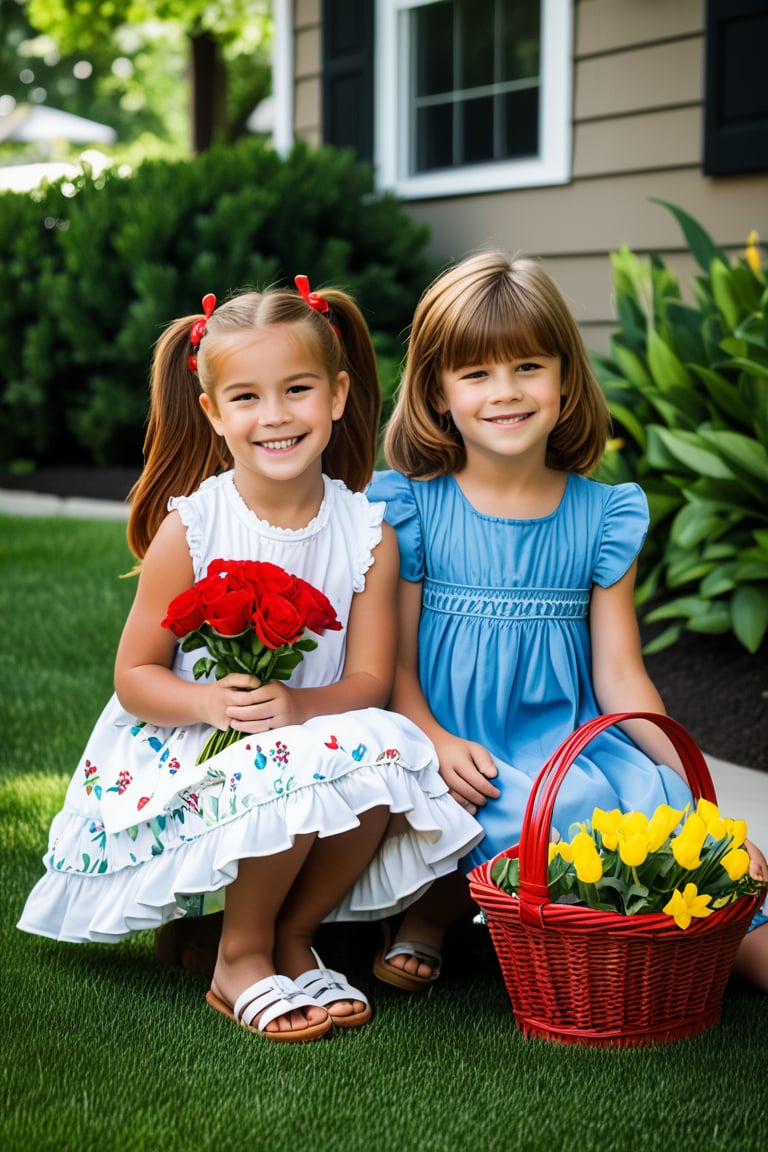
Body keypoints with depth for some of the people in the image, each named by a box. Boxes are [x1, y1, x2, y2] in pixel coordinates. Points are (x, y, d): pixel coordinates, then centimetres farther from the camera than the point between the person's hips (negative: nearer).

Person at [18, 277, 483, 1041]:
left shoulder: (368, 533, -3)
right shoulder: (189, 528, -10)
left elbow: (371, 680, -4)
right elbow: (134, 676, -6)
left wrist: (298, 705, -25)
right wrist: (209, 701, -27)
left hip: (311, 739, 4)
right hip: (185, 763, -3)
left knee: (385, 750, -28)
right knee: (291, 772, -34)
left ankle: (291, 936, -2)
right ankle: (240, 958, -5)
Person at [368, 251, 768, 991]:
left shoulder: (604, 516, 7)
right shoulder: (411, 507, 1)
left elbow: (618, 675, 6)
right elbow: (394, 663, -2)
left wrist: (694, 780, -7)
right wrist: (434, 743, -22)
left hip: (572, 745, 2)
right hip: (456, 761, -2)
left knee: (666, 804, -28)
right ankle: (429, 909, -9)